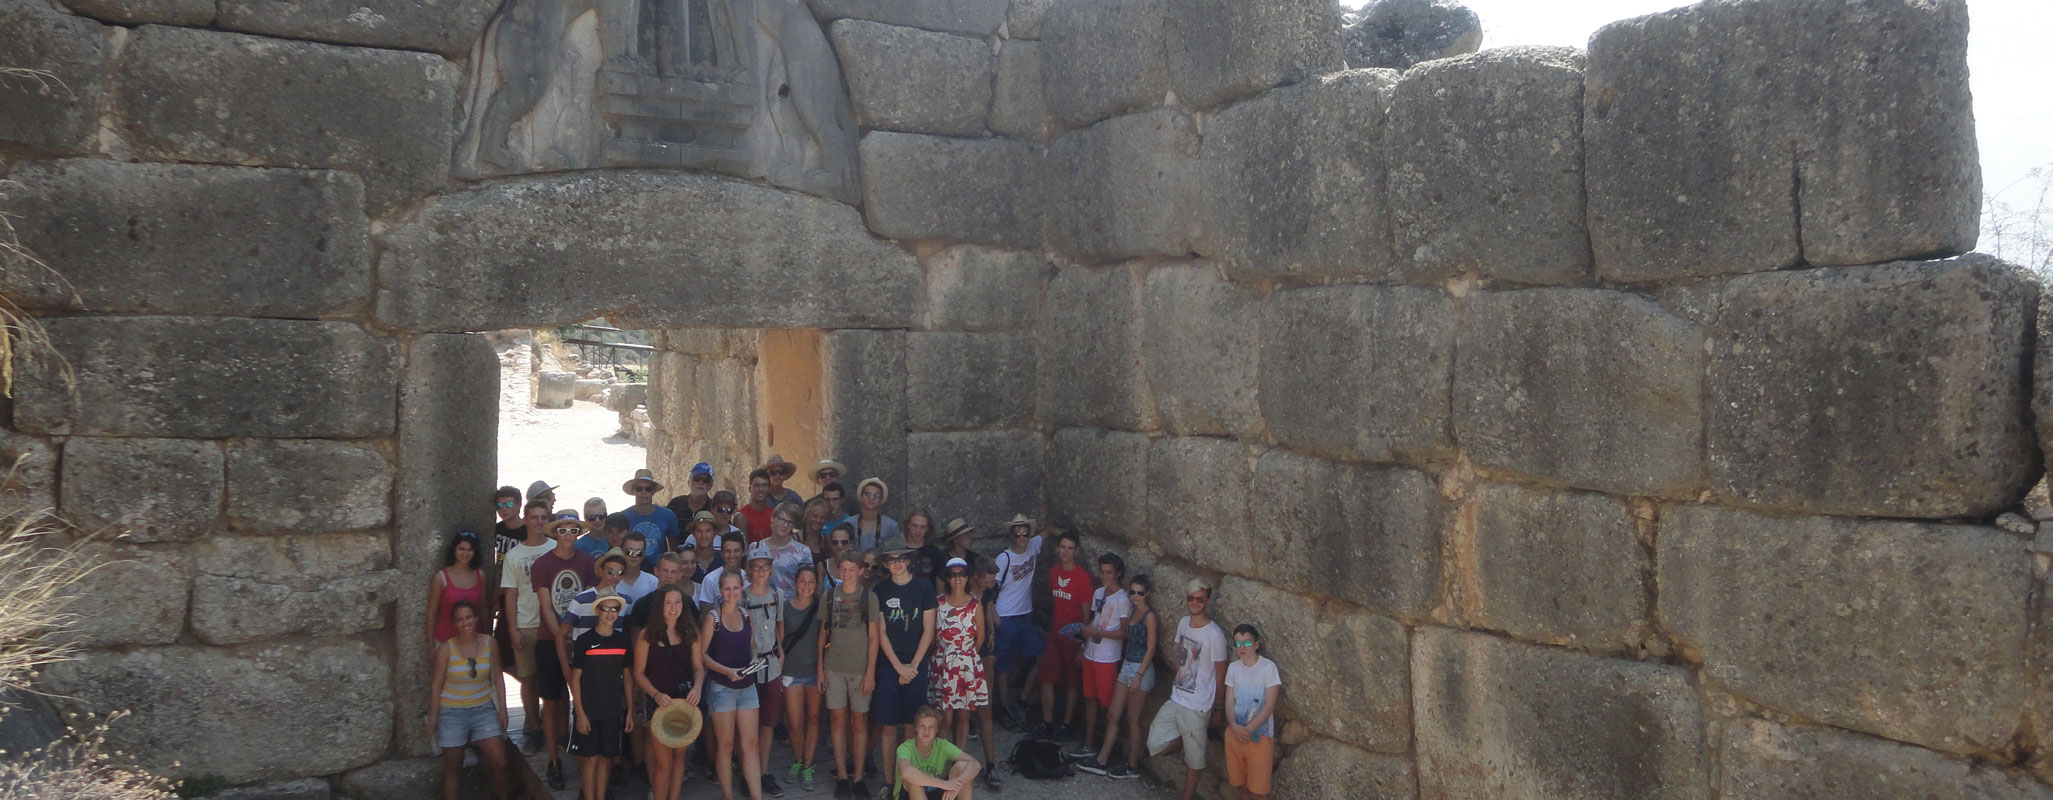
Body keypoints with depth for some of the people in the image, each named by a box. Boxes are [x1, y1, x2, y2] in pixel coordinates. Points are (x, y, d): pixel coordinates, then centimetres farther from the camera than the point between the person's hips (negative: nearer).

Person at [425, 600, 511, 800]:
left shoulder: (490, 644, -2)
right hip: (452, 712, -2)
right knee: (453, 768, 6)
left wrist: (502, 708, 2)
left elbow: (497, 678, 4)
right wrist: (433, 717, -4)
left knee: (499, 761, -5)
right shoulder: (446, 649, -9)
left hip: (483, 709, 2)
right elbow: (437, 685, -4)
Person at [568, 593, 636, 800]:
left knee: (607, 757, 9)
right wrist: (580, 713, -9)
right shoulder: (584, 640, -7)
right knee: (591, 757, 2)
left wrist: (630, 711, 6)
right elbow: (575, 678, -5)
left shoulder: (623, 640, 2)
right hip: (589, 711, -3)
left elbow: (628, 677, 8)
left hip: (613, 711, 3)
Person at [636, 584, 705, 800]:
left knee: (679, 756, 12)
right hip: (657, 701, -3)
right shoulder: (647, 634, -7)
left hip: (684, 700, 3)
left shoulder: (690, 632, 2)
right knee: (664, 761, -5)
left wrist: (697, 687, -13)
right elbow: (639, 673, -5)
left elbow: (699, 667, 7)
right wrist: (656, 695, -20)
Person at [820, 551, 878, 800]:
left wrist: (870, 672, -7)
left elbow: (873, 637, -2)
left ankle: (858, 777, 10)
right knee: (838, 719, 3)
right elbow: (823, 633, 10)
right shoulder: (830, 596, 5)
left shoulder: (868, 597, -2)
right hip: (834, 667, 2)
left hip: (860, 668, -2)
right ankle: (842, 776, 11)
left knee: (859, 721, 2)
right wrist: (820, 667, 5)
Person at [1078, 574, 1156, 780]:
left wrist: (1139, 675, -19)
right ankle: (1101, 761, 17)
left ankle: (1133, 767, 14)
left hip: (1141, 669, -8)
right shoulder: (1132, 612, 11)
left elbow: (1150, 649, -15)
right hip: (1126, 666, 8)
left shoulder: (1149, 616, -13)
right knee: (1112, 715, 10)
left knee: (1132, 719, 2)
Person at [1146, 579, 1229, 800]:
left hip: (1196, 707, -6)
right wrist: (1173, 659, 0)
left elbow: (1220, 673, -9)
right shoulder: (1183, 623, 3)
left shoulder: (1215, 635, -18)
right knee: (1155, 745, 5)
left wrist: (1214, 708, 0)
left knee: (1194, 760, 7)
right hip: (1175, 699, 7)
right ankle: (1186, 739, 27)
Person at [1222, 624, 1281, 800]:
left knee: (1257, 784, 1)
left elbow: (1269, 705, -14)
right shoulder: (1232, 668, 2)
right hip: (1235, 732, 5)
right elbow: (1229, 701, 3)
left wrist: (1248, 729, -18)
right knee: (1239, 779, 15)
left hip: (1259, 734, -4)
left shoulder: (1268, 667, -13)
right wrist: (1234, 726, -14)